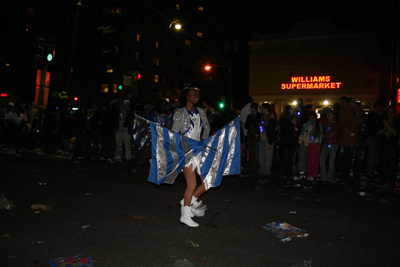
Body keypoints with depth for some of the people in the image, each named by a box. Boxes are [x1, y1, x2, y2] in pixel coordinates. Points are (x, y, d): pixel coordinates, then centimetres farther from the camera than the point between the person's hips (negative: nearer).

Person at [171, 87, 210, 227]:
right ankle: (185, 215, 8)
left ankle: (188, 202, 21)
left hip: (199, 151, 7)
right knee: (192, 185, -8)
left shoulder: (200, 112, 10)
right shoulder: (180, 113, -6)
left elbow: (207, 127, 24)